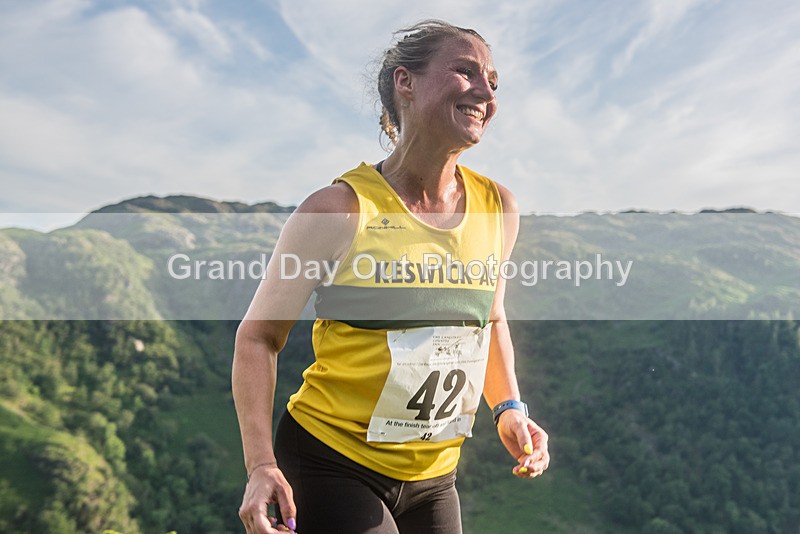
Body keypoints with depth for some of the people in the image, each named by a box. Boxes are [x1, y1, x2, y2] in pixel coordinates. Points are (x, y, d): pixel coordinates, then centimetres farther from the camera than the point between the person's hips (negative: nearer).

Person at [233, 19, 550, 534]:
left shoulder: (498, 209, -1)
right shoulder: (341, 209, -16)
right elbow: (258, 337, -9)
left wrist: (509, 407, 2)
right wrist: (262, 466, -17)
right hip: (332, 466, -5)